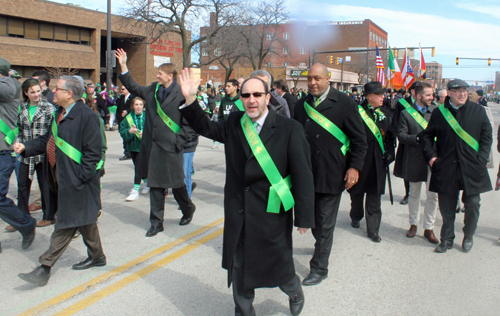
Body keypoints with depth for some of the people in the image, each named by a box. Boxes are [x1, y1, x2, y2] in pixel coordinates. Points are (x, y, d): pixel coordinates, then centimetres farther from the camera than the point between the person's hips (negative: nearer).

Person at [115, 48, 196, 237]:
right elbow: (133, 88, 21)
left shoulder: (181, 95, -12)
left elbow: (189, 124, -11)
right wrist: (123, 66, 14)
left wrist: (177, 141, -15)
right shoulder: (153, 90, 8)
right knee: (155, 185, 10)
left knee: (176, 183, 10)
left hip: (170, 149, -6)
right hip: (153, 147, 6)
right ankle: (156, 223, 20)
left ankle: (188, 210, 37)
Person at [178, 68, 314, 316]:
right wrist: (190, 100, 0)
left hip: (272, 214, -4)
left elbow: (303, 174, -11)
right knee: (239, 270, 15)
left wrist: (304, 217, -12)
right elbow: (205, 128, 17)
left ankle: (295, 293, 46)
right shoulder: (233, 124, 3)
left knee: (279, 267, 13)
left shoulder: (290, 130, -11)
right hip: (238, 214, 4)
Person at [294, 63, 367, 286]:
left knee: (325, 222, 3)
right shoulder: (302, 105, 8)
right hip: (306, 173, 4)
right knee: (313, 219, 16)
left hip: (332, 174, -4)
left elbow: (359, 140, -4)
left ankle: (319, 268, 15)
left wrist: (355, 167, -12)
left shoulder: (345, 104, -5)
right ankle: (321, 244, 43)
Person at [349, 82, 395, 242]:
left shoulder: (385, 113, 6)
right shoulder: (356, 111, -11)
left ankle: (373, 229, 12)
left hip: (378, 161, 3)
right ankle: (356, 216, 42)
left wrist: (389, 153, 4)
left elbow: (390, 137, 13)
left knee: (374, 196, 5)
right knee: (357, 192, 16)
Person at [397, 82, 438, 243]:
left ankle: (429, 228, 11)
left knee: (432, 195, -2)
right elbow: (401, 135, -7)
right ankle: (413, 224, 29)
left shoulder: (435, 110, 5)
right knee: (414, 194, 13)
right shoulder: (406, 113, -1)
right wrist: (418, 138, -20)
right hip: (414, 159, -1)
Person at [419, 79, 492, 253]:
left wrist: (481, 159, -5)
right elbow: (426, 136, 11)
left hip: (472, 167, 0)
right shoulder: (439, 113, 3)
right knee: (447, 206, 7)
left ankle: (468, 237, 28)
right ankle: (447, 239, 24)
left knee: (472, 204, 4)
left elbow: (487, 136, 5)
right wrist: (431, 156, 0)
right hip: (446, 167, 0)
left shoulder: (478, 110, 2)